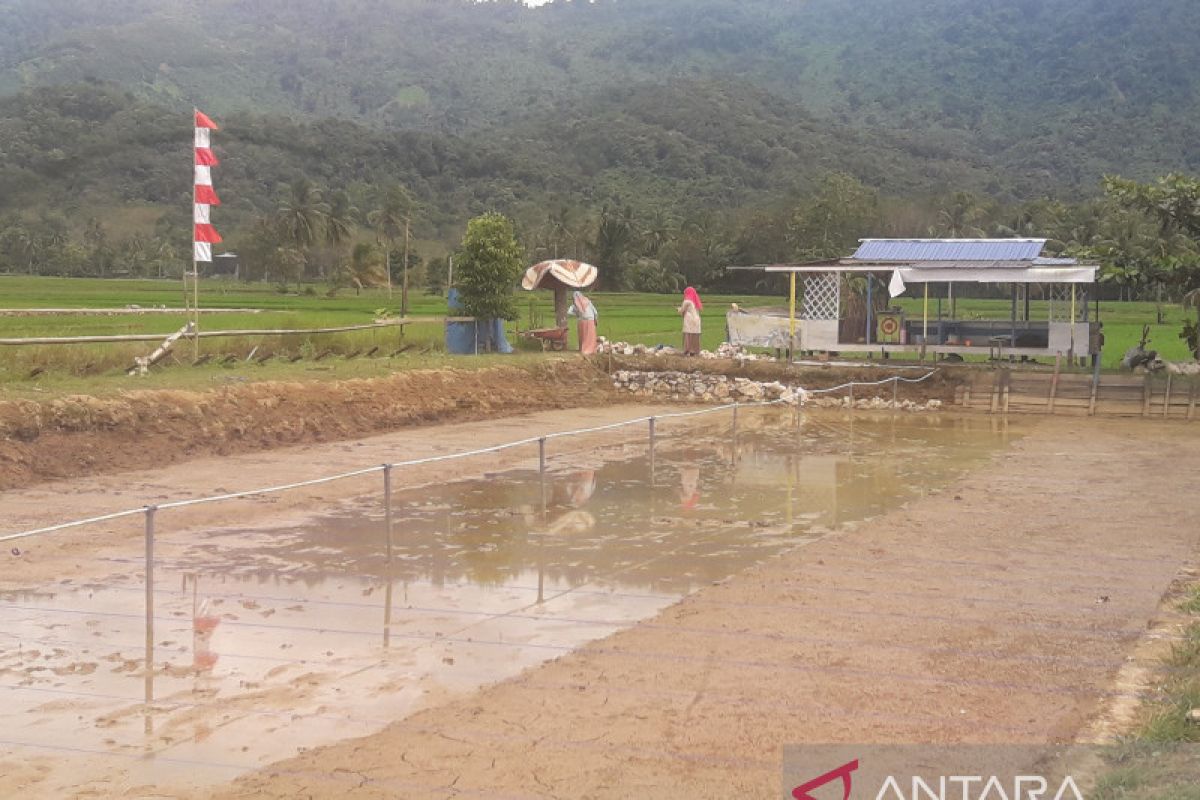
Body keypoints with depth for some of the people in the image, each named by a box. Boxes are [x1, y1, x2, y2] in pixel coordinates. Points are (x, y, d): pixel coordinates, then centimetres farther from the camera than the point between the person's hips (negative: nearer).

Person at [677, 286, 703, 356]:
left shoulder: (687, 301, -5)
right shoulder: (696, 300, 15)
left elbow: (681, 311, -1)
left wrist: (680, 308, 24)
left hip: (689, 321, -6)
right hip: (697, 319, 6)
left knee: (688, 336, -7)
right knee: (695, 336, 6)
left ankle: (688, 351, -13)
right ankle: (695, 351, 3)